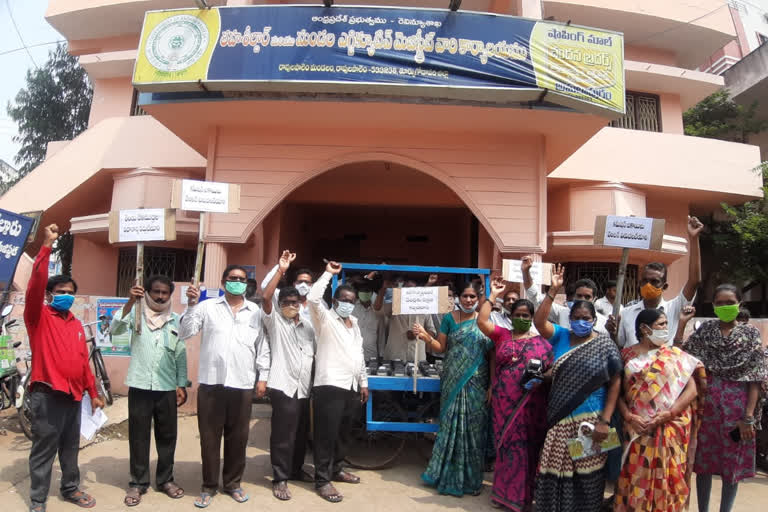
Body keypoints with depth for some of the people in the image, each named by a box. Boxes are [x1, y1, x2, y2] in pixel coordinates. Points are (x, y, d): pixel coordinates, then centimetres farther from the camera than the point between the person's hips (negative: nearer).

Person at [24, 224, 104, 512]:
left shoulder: (76, 325, 13)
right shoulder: (39, 317, -3)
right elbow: (34, 285, -20)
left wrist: (93, 393, 15)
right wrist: (47, 246, -25)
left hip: (74, 395, 6)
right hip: (47, 394, -6)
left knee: (70, 447, 17)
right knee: (44, 449, 3)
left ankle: (71, 489, 32)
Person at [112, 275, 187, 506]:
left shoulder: (176, 320, 7)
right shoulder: (137, 314, 1)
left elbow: (181, 354, 8)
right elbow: (116, 329, -18)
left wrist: (182, 385, 4)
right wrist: (131, 302, -27)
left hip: (167, 388, 2)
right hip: (140, 386, -2)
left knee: (167, 435, 10)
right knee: (138, 435, 7)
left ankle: (166, 479, 25)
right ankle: (138, 482, 21)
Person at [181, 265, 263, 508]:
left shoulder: (256, 311, 7)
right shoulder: (207, 306, 2)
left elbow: (262, 346, 11)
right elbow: (186, 333, -4)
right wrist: (191, 305, -16)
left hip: (243, 383, 2)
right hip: (211, 382, -1)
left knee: (238, 436, 11)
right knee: (209, 436, 8)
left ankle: (232, 483, 28)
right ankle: (209, 485, 24)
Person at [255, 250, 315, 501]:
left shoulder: (308, 327, 16)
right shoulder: (274, 322, 2)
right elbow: (266, 297, -15)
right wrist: (281, 270, -22)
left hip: (304, 387, 6)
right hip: (283, 386, -5)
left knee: (301, 433, 15)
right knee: (283, 434, -3)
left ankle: (296, 470, 33)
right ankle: (280, 479, 9)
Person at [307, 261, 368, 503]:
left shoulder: (354, 322, 18)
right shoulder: (325, 318, -3)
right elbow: (312, 298, -24)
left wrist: (364, 382, 19)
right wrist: (328, 273, -16)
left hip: (351, 386, 8)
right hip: (330, 385, -7)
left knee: (344, 433, 17)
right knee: (327, 435, -3)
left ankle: (337, 469, 32)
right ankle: (322, 480, 7)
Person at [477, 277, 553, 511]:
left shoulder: (542, 342, 3)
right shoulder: (502, 335, 5)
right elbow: (481, 321, -7)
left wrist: (542, 376, -18)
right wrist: (493, 295, -7)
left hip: (531, 403, -1)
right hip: (504, 402, 1)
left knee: (528, 446, 5)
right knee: (507, 445, 11)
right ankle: (506, 491, 28)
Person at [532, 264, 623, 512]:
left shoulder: (605, 345, -3)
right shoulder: (561, 337, 3)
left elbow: (615, 383, -5)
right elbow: (539, 321, -12)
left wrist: (605, 421, -10)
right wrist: (553, 291, -18)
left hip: (590, 419, -2)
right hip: (560, 419, 2)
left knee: (586, 475, 9)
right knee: (556, 471, 9)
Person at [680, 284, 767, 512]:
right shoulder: (705, 329, 6)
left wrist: (749, 416, -10)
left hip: (736, 407, -2)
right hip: (706, 404, 2)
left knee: (732, 463, 9)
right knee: (704, 461, 11)